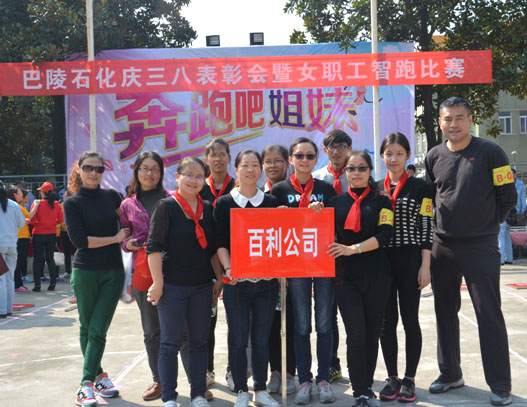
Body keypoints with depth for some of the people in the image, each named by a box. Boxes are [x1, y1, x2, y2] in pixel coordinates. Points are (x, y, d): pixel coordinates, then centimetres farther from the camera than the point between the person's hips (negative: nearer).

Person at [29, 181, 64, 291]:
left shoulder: (37, 203, -10)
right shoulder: (56, 204, -2)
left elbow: (32, 220, -10)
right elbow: (60, 220, 2)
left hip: (39, 234, -2)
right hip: (52, 234, 3)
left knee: (37, 259, 5)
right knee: (50, 258, 11)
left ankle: (37, 285, 3)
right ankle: (52, 283, 7)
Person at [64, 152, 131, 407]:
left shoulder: (112, 196, 6)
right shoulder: (72, 203, -3)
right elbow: (80, 240, -12)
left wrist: (130, 240, 4)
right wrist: (115, 238, -12)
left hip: (113, 272, 1)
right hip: (85, 273, -1)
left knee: (98, 330, -3)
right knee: (87, 328, 9)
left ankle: (87, 384, 1)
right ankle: (99, 375, 24)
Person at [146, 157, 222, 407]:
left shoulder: (208, 209, 9)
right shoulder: (166, 206, -6)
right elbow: (154, 246, -9)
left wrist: (220, 278, 12)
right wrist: (157, 282, -14)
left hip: (202, 286, 5)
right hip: (172, 286, -5)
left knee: (199, 341, 10)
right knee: (171, 342, 2)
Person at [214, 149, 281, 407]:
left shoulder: (271, 202, 8)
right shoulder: (224, 203, 2)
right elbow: (220, 242, -2)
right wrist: (228, 268, -17)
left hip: (266, 280, 2)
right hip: (237, 280, -2)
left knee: (262, 338, 9)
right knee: (238, 338, 2)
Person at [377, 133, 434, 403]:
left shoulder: (419, 187, 0)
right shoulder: (375, 189, 10)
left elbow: (427, 228, -3)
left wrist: (425, 266, -8)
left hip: (410, 259, -3)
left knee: (409, 319, 2)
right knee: (386, 320, 6)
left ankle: (409, 380, 11)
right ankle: (392, 378, 17)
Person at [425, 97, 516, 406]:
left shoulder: (489, 152, -6)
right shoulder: (434, 157, 6)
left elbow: (508, 196, -2)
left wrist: (490, 222, 4)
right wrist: (445, 222, 10)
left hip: (481, 247, -4)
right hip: (443, 246, 5)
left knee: (489, 314, -2)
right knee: (445, 312, 12)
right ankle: (450, 374, 27)